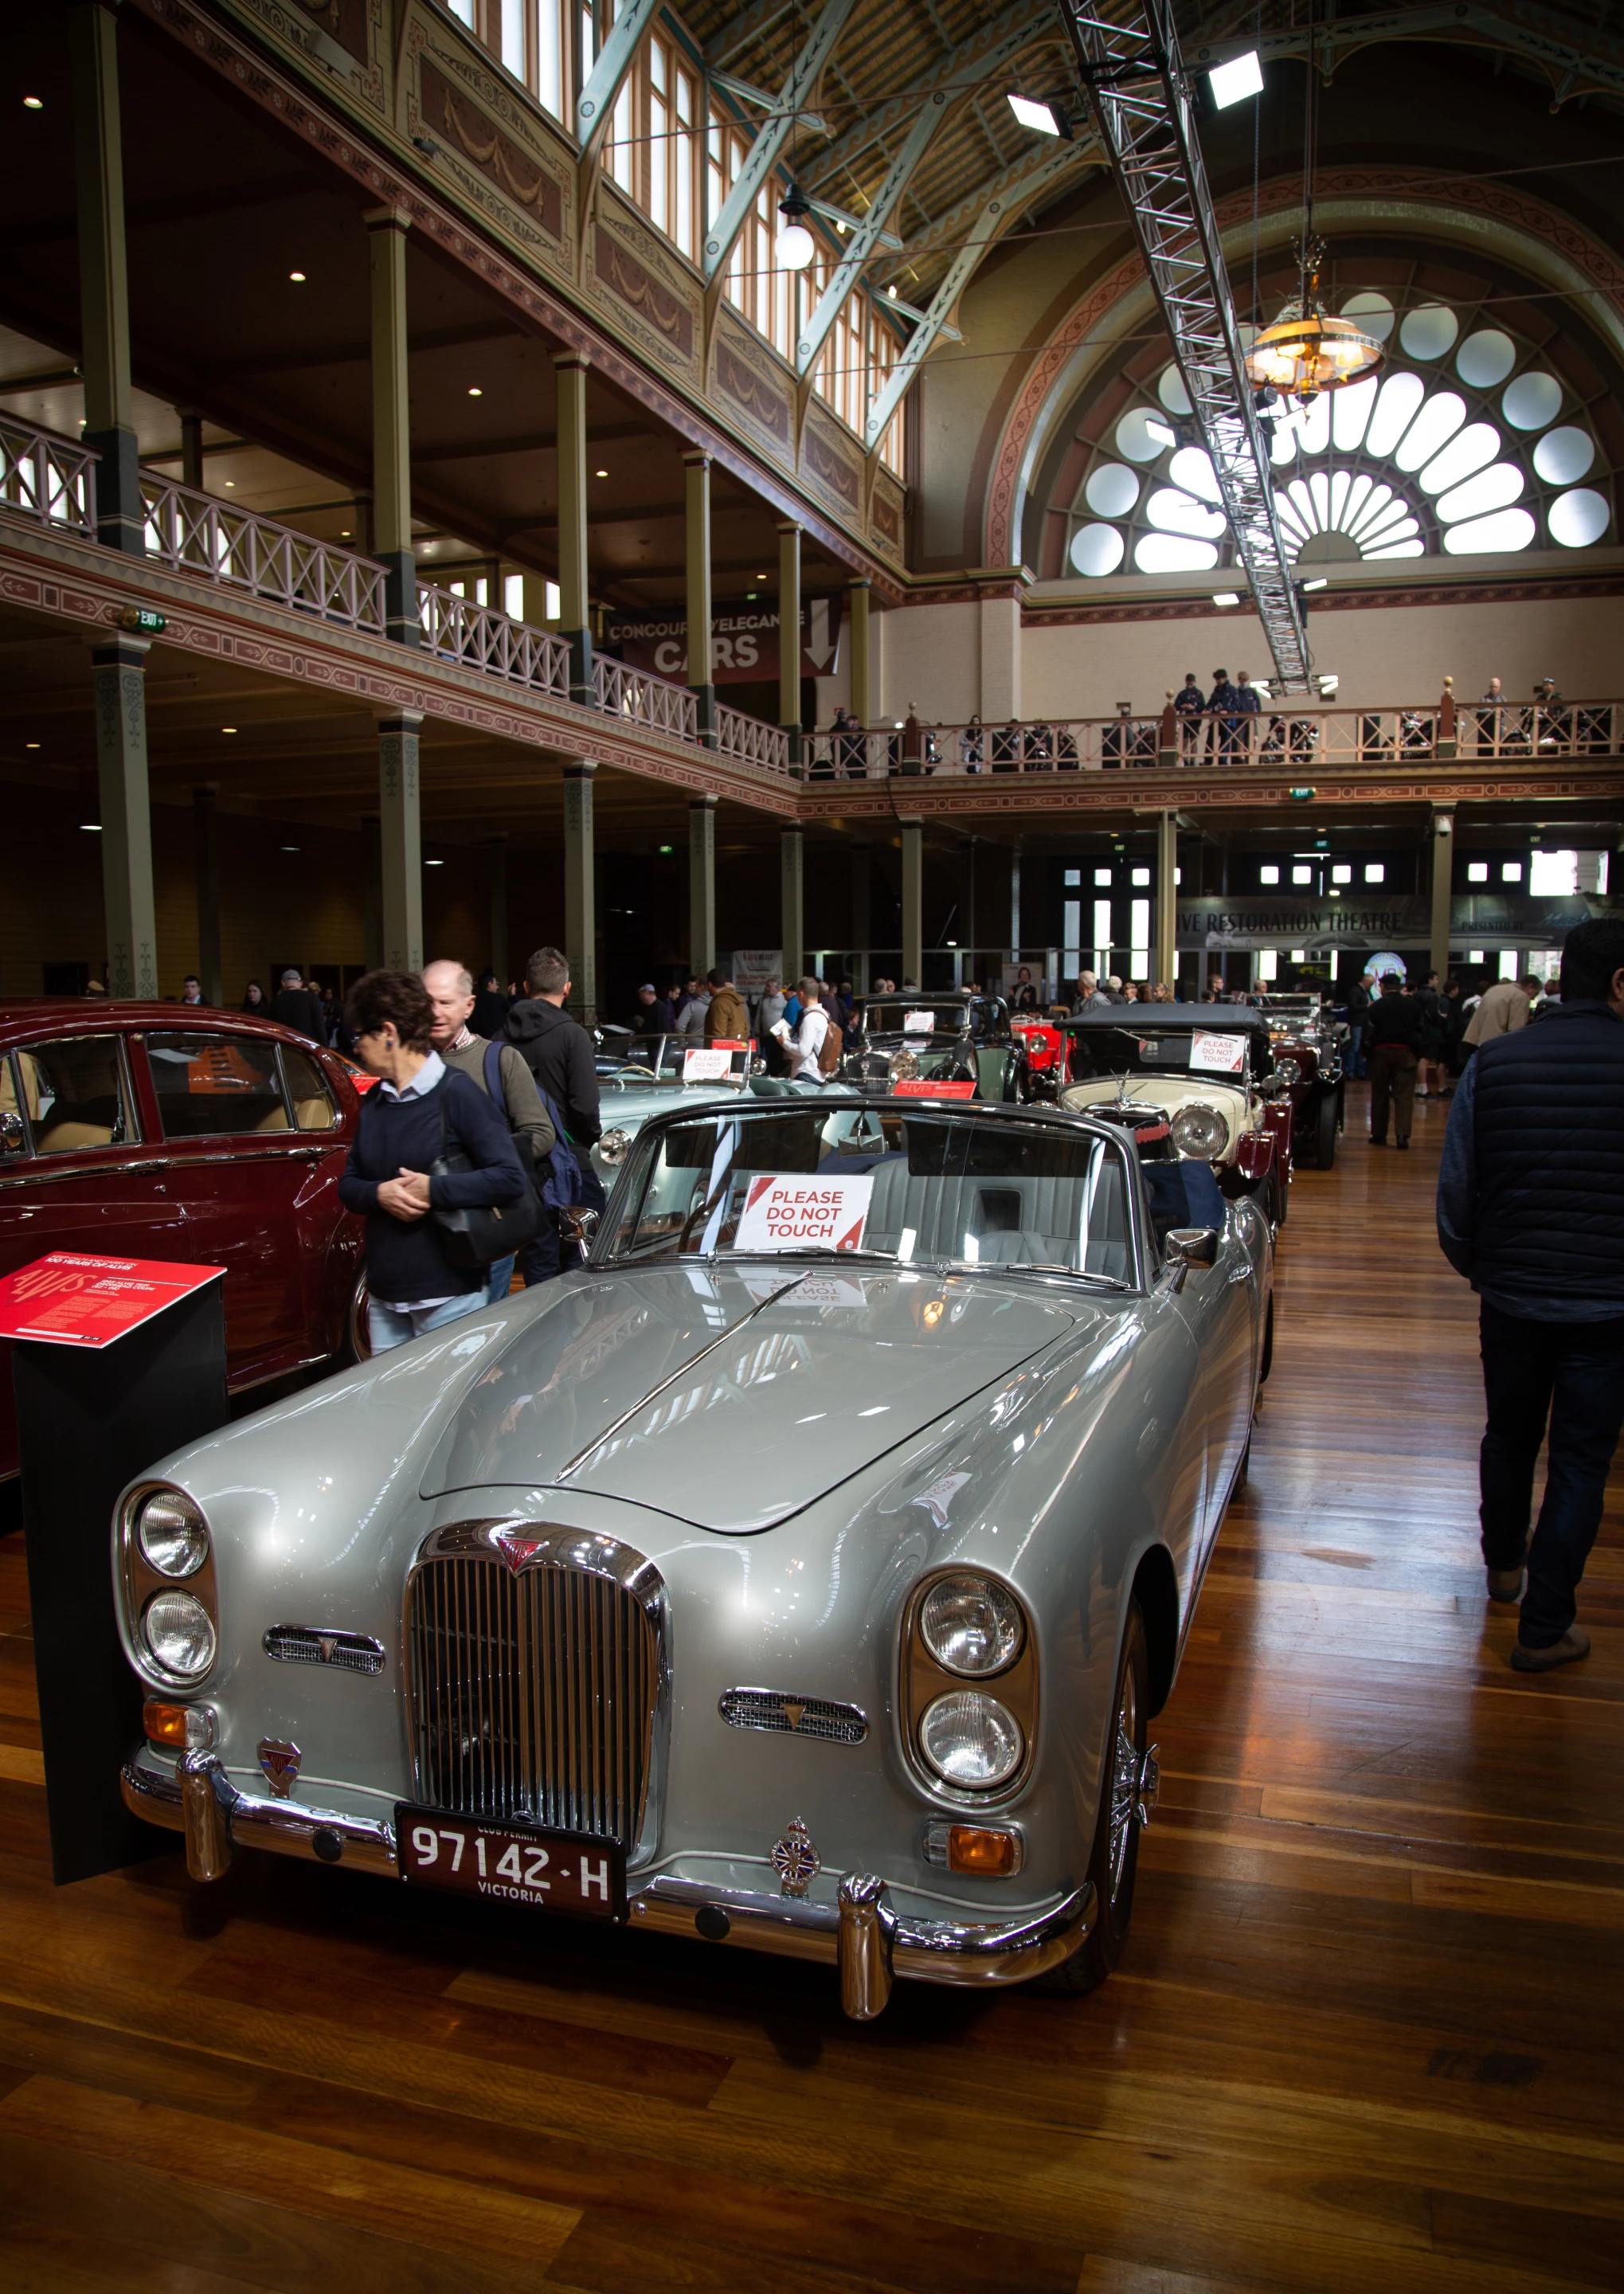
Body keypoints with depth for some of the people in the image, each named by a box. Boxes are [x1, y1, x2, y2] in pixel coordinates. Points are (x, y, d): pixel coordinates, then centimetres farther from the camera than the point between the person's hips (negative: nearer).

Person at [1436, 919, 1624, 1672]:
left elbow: (1456, 1189, -1)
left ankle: (1503, 1565, 44)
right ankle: (1545, 1628, 14)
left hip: (1511, 1296, 3)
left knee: (1509, 1436, 23)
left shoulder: (1492, 1063, -6)